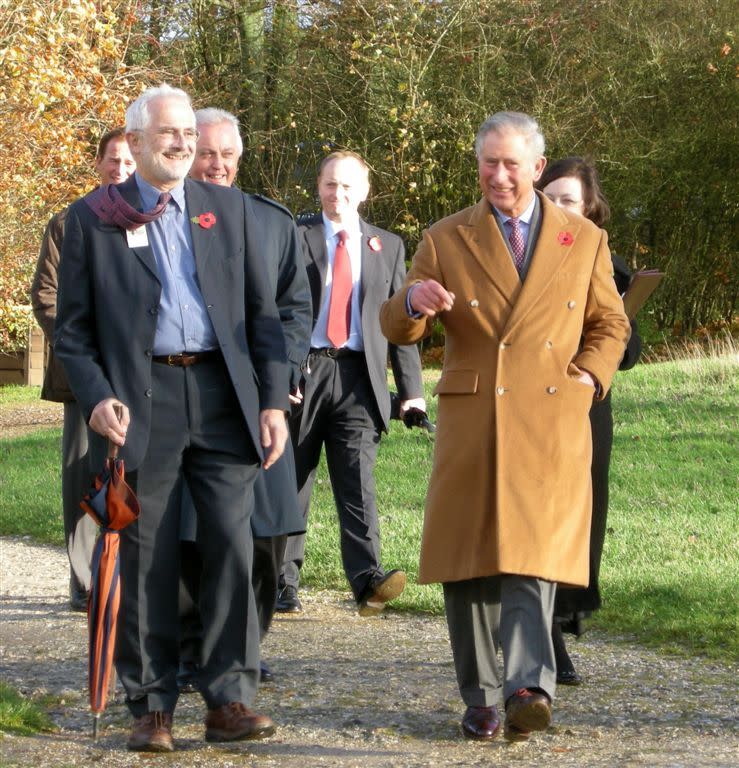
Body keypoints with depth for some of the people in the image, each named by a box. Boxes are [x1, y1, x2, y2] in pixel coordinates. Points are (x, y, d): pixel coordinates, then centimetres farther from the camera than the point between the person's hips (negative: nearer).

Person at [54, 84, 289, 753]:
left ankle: (229, 700, 5)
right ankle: (151, 705, 12)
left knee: (231, 546, -3)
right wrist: (95, 397, -10)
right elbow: (72, 328, 5)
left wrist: (274, 401, 3)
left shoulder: (231, 209, 13)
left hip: (222, 395, 2)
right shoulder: (93, 218, 6)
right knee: (147, 560, 2)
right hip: (140, 403, -2)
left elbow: (262, 313, 12)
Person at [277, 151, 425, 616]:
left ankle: (367, 578, -23)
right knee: (289, 483, 5)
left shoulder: (387, 246, 15)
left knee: (358, 479, -13)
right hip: (301, 372, 0)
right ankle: (283, 583, 13)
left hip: (358, 377, 1)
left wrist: (411, 388, 6)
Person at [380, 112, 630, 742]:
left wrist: (588, 378, 0)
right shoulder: (446, 240, 8)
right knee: (467, 558, 3)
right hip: (471, 423, 1)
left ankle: (529, 689, -22)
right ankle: (481, 698, 12)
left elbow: (610, 325, 19)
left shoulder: (585, 240, 11)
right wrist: (413, 302, -16)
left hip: (551, 423, -1)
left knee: (535, 552, -13)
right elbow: (398, 330, 8)